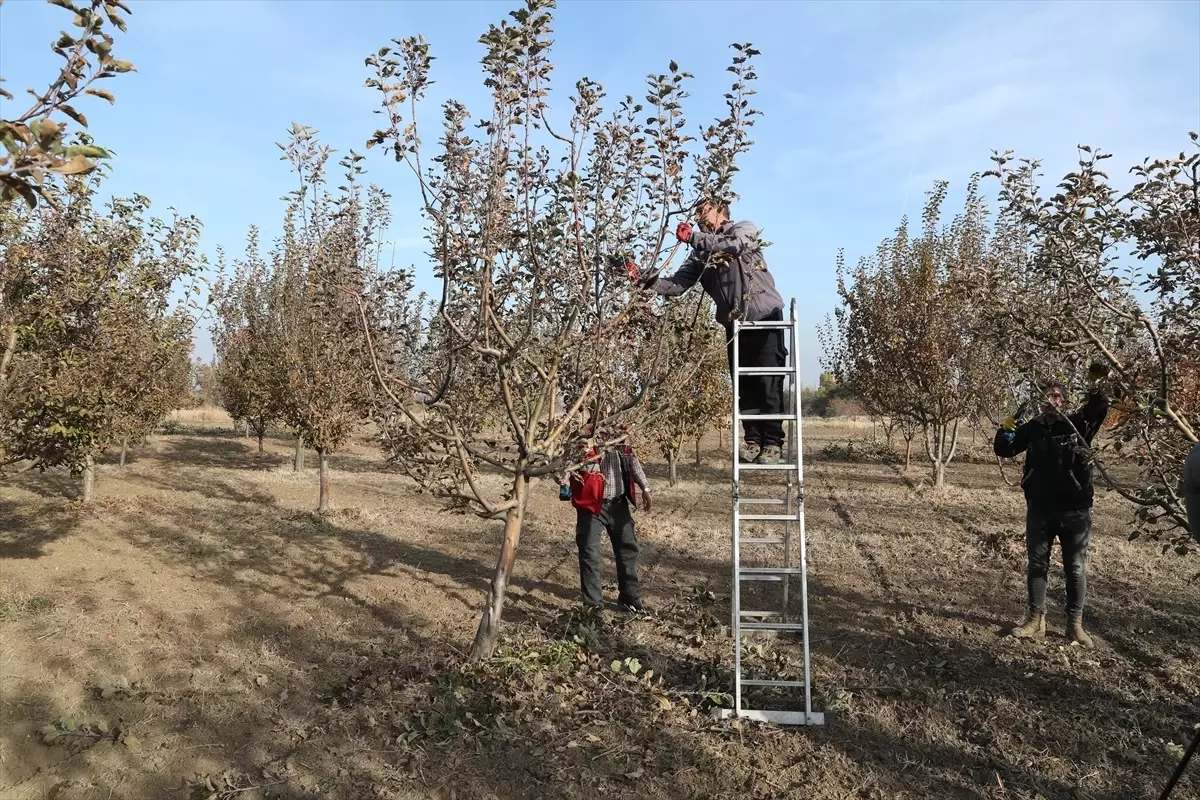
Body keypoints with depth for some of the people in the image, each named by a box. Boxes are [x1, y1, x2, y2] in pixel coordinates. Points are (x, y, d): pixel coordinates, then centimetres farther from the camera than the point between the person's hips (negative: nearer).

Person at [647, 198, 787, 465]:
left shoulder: (745, 229, 3)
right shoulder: (700, 255, 13)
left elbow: (733, 245, -21)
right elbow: (676, 285, 4)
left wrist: (693, 237, -19)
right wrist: (648, 280, -12)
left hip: (765, 316, -5)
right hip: (734, 323, 5)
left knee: (769, 383, -6)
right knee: (743, 386, 4)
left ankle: (773, 442, -1)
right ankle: (753, 441, 10)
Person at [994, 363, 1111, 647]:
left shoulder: (1078, 424, -2)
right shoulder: (1033, 427, 3)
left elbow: (1099, 408, -18)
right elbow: (1004, 450, 5)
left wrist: (1097, 387, -38)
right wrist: (1006, 430, -15)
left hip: (1074, 510, -2)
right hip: (1039, 508, 2)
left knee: (1076, 568, 8)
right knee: (1037, 564, 9)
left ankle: (1075, 623, 19)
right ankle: (1036, 619, 19)